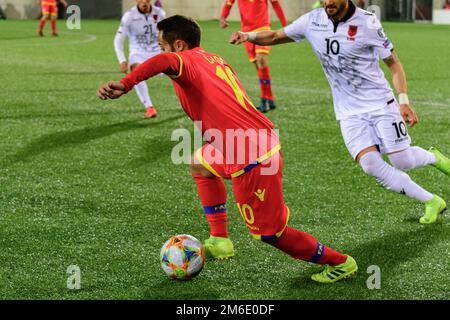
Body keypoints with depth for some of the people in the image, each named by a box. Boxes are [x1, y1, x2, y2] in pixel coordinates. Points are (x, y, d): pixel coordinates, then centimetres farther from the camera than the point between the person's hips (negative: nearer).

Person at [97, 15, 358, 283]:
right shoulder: (214, 60, 19)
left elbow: (165, 61, -30)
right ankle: (220, 242, 29)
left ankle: (341, 263, 13)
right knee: (201, 165, 30)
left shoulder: (187, 60, -6)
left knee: (269, 232, 2)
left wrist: (125, 84, -39)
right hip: (263, 139, 9)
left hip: (252, 159, -9)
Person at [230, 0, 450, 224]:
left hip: (380, 103, -3)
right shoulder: (313, 21, -2)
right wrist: (249, 36, -8)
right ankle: (431, 202, -1)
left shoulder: (366, 22, -13)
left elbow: (393, 62, -5)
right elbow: (276, 36, 11)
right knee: (370, 164, -16)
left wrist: (403, 101, -15)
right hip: (349, 111, 3)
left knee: (402, 161, -7)